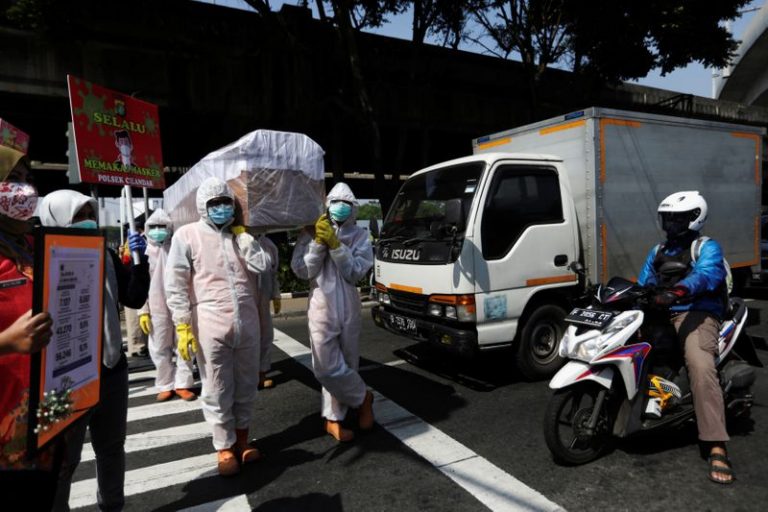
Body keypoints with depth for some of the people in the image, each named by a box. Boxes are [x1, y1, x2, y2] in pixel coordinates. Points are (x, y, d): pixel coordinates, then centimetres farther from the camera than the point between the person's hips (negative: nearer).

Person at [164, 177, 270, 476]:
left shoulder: (240, 235, 14)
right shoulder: (187, 235, -1)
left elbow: (262, 266, 0)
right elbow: (175, 284, -5)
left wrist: (242, 235, 0)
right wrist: (183, 326, -10)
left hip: (247, 322, 5)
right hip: (210, 325, -4)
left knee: (246, 385, 15)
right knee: (217, 391, 6)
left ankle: (242, 437, 33)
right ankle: (225, 447, 23)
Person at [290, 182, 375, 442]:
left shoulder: (359, 235, 2)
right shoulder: (311, 233, 0)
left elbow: (356, 272, -10)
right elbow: (301, 270, -7)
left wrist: (335, 244, -18)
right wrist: (319, 242, -16)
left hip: (349, 310, 2)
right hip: (322, 310, -1)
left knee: (345, 365, 10)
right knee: (327, 367, -4)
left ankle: (333, 418, 27)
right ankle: (363, 397, 21)